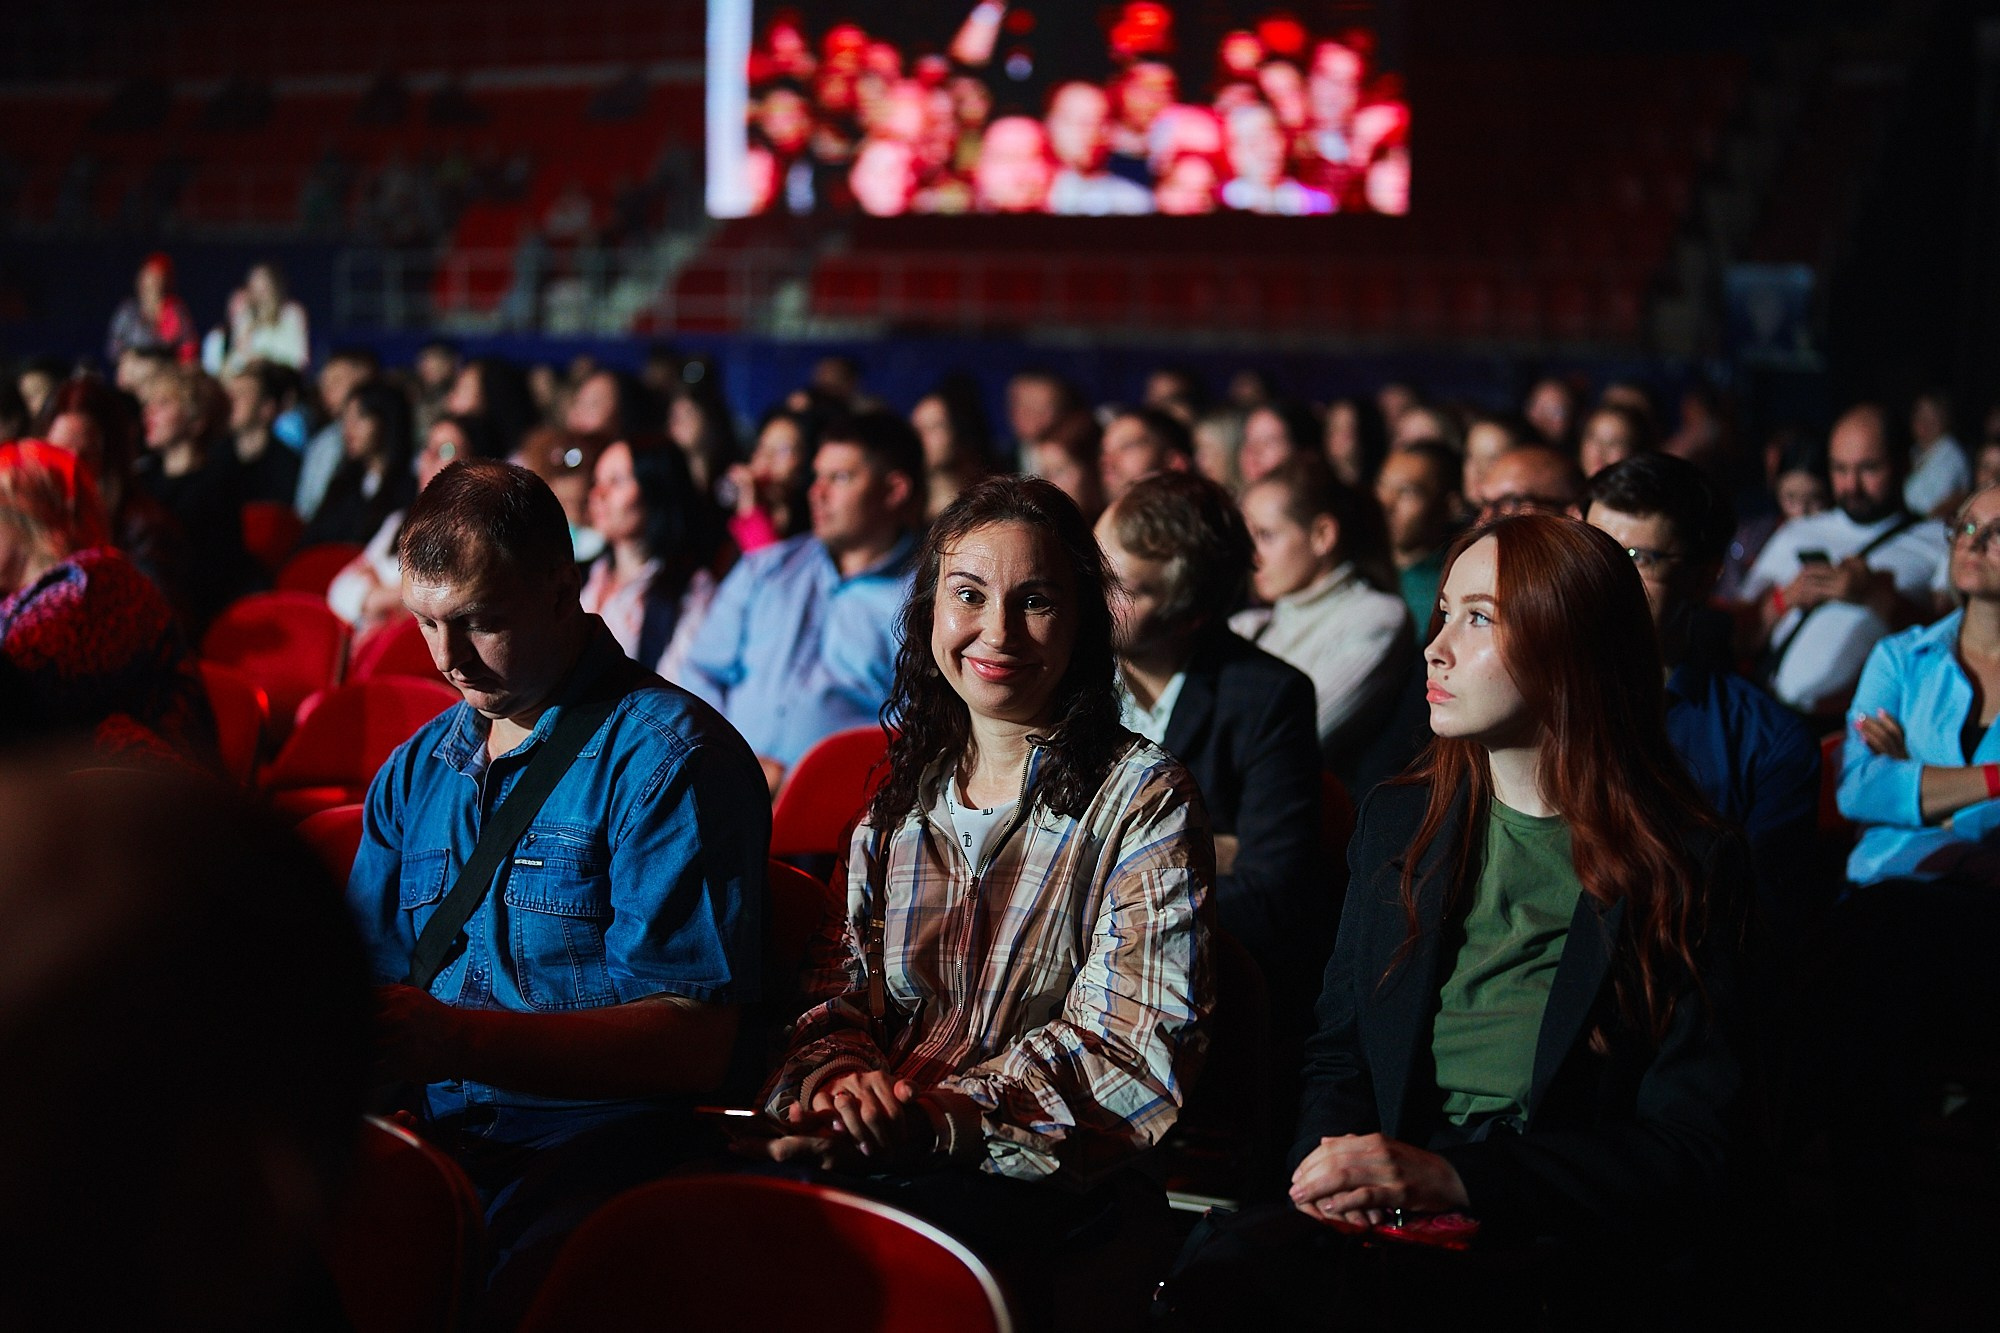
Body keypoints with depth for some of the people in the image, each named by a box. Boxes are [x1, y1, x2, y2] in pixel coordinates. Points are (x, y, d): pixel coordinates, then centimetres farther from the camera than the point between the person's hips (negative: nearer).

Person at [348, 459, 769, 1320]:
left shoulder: (667, 757, -3)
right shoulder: (415, 772, 20)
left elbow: (694, 1043, -12)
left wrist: (458, 1040, -23)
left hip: (588, 1153, -6)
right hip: (426, 1145, 6)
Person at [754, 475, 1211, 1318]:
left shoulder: (1143, 799, 2)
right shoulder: (901, 789, 19)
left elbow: (1128, 1045, -8)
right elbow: (838, 984, 16)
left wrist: (933, 1121, -20)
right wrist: (839, 1076, -10)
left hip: (1038, 1178, -4)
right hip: (863, 1153, 5)